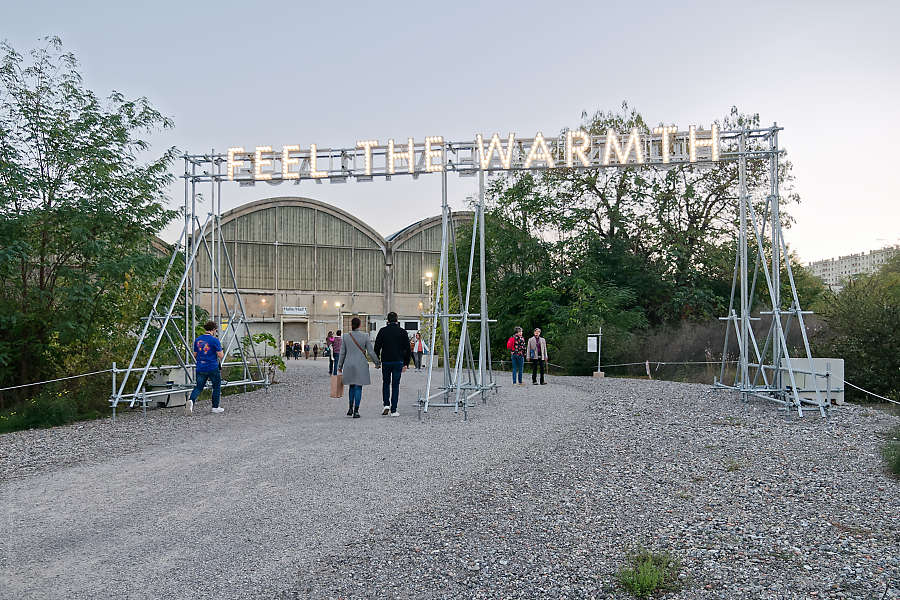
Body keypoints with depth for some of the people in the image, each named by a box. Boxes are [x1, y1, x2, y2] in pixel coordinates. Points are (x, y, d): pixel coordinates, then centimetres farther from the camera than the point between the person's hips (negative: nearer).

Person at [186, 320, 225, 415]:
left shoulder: (197, 339, 7)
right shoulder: (215, 340, -10)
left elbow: (195, 355, 14)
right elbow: (220, 356, -11)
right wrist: (222, 353, 10)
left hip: (200, 368, 4)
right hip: (213, 368, -4)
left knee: (198, 387, 9)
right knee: (216, 387, 12)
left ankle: (191, 400, -19)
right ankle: (215, 407, 16)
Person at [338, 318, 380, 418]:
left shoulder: (345, 336, -1)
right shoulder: (365, 336, -6)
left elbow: (342, 353, 3)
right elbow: (371, 351, -4)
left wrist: (340, 366, 13)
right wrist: (377, 363, 9)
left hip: (349, 365, 2)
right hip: (361, 365, -2)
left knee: (352, 386, 19)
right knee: (358, 387, 2)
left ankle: (351, 408, 19)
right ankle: (356, 411, -1)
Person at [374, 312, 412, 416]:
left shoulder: (382, 331, 0)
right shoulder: (402, 332, 1)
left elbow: (377, 347, 0)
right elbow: (407, 349, 2)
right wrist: (406, 363, 7)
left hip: (386, 361, 0)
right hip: (398, 362, 0)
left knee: (386, 383, 17)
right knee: (395, 385, 3)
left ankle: (386, 404, 1)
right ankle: (393, 410, 2)